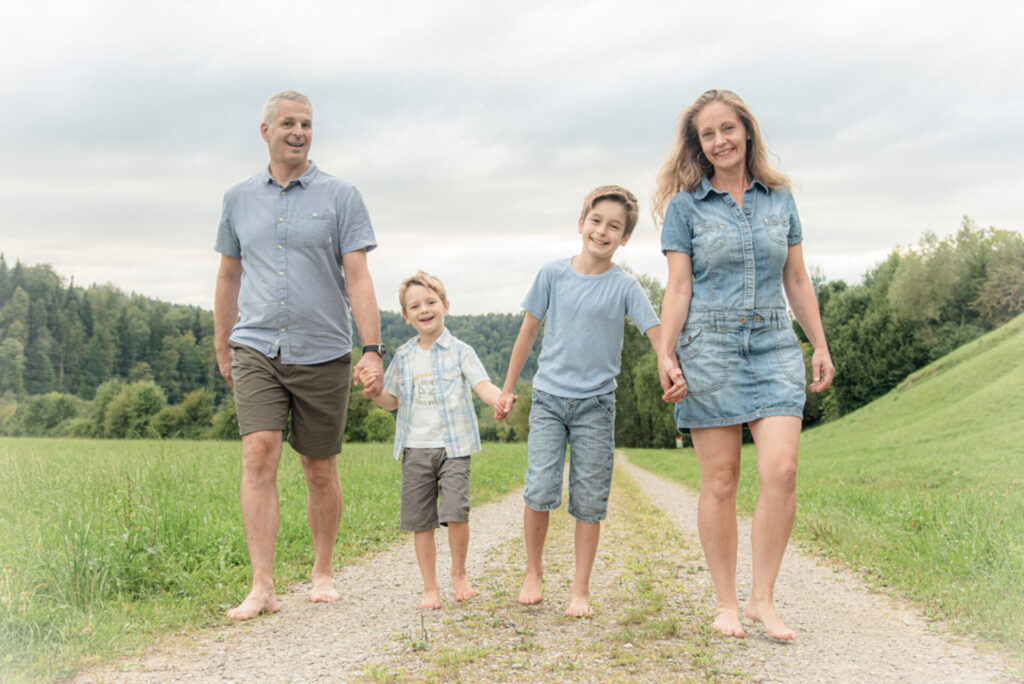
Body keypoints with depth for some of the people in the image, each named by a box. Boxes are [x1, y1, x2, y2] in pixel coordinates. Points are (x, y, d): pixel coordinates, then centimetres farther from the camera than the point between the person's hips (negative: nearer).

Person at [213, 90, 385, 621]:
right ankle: (262, 588, -9)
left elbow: (358, 277, -6)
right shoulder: (238, 198, 10)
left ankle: (322, 572, 26)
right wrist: (222, 347, 22)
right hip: (256, 351, 2)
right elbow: (228, 275, 19)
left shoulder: (340, 197, 1)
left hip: (322, 354, -1)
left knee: (320, 471, 7)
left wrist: (372, 350, -15)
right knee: (258, 455, -13)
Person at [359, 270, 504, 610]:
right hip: (416, 448, 3)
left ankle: (458, 574, 11)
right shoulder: (403, 356, 12)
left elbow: (482, 385, -11)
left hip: (453, 446, -3)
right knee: (420, 522, 4)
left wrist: (499, 399, -34)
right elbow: (392, 401, 16)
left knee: (456, 512, -15)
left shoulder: (460, 351, 1)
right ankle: (430, 588, 18)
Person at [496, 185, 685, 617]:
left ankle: (580, 590, 16)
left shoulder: (624, 286, -2)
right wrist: (508, 389, 13)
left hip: (596, 404, 0)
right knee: (539, 491, -8)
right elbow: (529, 330, 10)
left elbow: (655, 332, -12)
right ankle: (533, 571, 15)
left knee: (589, 502, 3)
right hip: (548, 398, 1)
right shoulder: (553, 274, 2)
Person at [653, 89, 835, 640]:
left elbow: (797, 280, 15)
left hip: (774, 345, 2)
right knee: (720, 481, 1)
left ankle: (763, 598, 4)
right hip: (710, 345, -2)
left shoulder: (780, 199, 12)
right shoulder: (685, 206, 4)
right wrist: (665, 355, -10)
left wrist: (820, 345, 12)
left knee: (781, 470, -11)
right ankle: (726, 604, 14)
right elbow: (678, 287, -1)